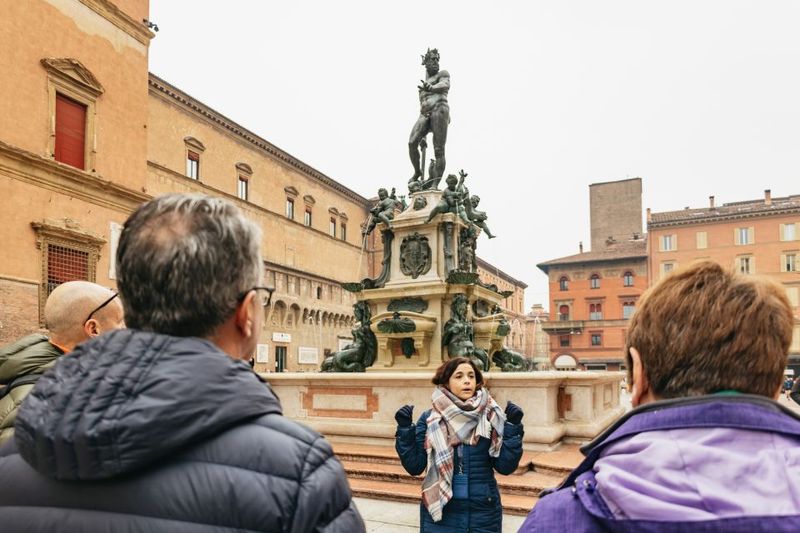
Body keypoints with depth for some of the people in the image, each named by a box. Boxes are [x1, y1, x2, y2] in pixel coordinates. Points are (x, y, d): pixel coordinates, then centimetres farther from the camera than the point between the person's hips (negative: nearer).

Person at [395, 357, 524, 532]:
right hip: (439, 511, 0)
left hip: (484, 512, 1)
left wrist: (513, 427, -15)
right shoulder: (429, 419, -4)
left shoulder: (491, 417, -4)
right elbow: (414, 466, -5)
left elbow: (505, 466, -7)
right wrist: (405, 429, -15)